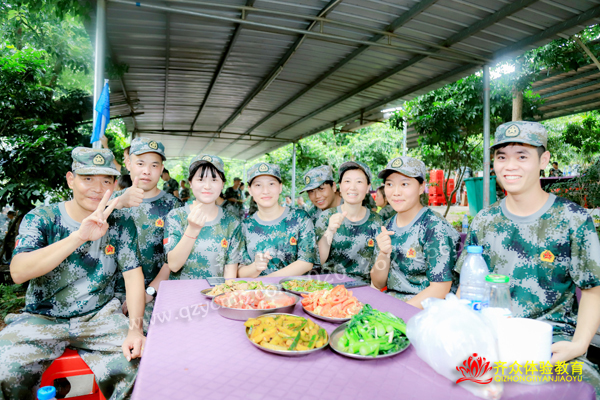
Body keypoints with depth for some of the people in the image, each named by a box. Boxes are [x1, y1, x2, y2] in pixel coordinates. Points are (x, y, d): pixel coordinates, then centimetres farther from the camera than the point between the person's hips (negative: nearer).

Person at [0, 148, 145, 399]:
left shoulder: (121, 224, -1)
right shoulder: (40, 218, -5)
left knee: (134, 367, -22)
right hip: (41, 319, 0)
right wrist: (79, 236, -34)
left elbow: (133, 274, -5)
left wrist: (135, 328, -19)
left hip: (100, 316, 1)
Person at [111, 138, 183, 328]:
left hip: (156, 292, -2)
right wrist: (119, 203, -30)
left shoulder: (172, 206, 2)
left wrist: (149, 292, -11)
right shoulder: (115, 199, 9)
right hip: (115, 290, 2)